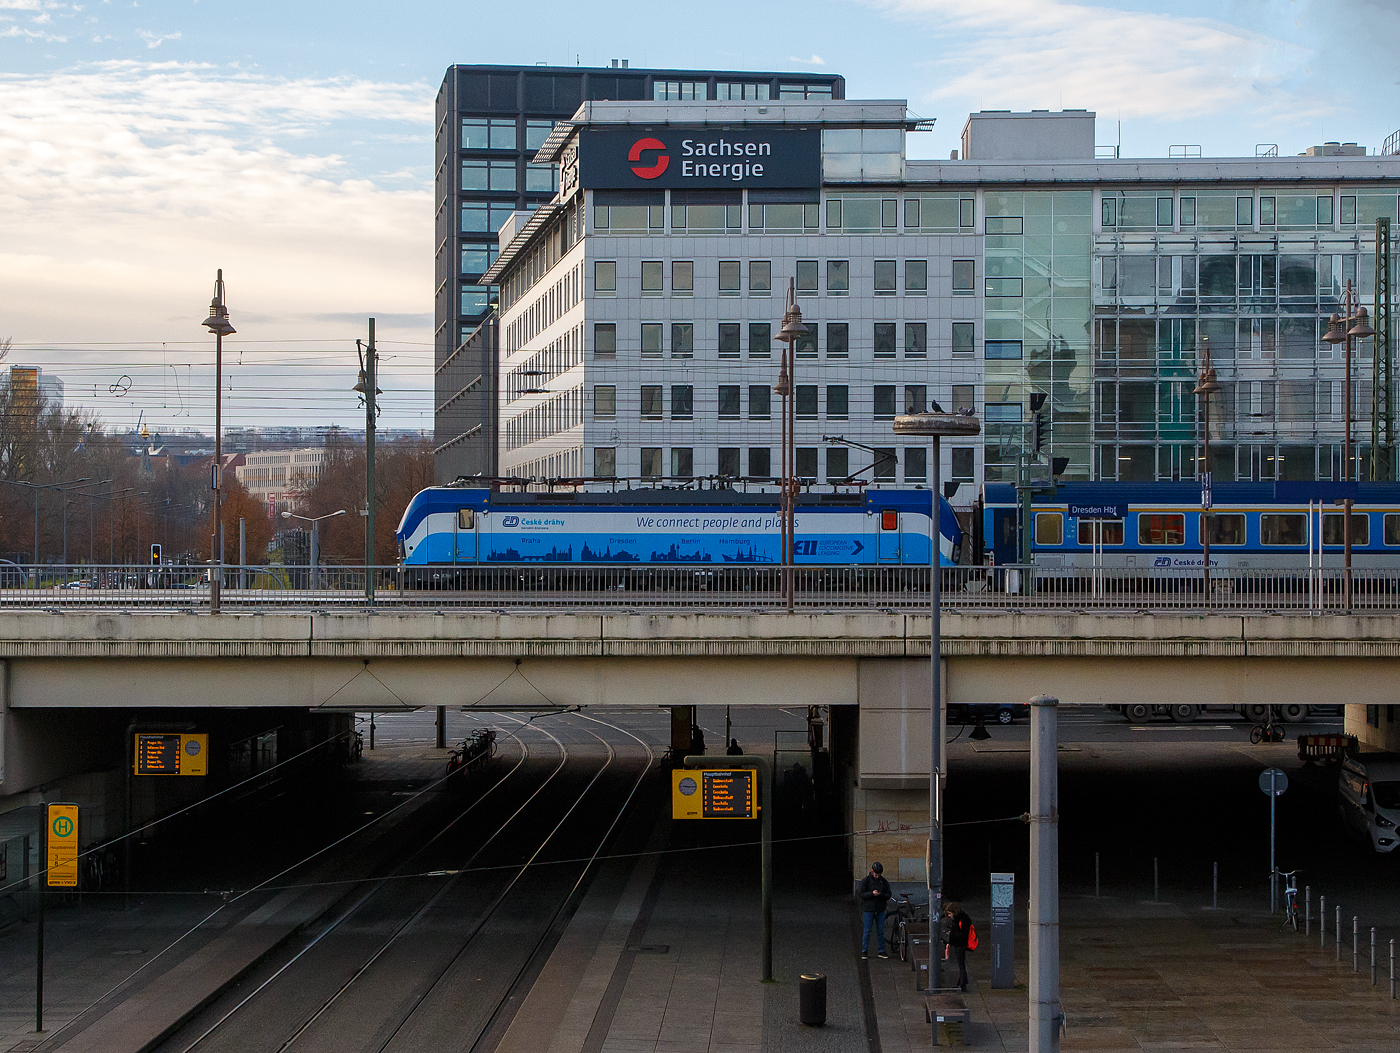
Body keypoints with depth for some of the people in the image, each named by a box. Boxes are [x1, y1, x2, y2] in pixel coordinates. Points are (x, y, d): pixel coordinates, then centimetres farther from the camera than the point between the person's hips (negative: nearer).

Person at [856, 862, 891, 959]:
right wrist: (872, 893, -23)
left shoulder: (884, 882, 6)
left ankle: (881, 951, 13)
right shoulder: (865, 880, -3)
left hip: (880, 910, 3)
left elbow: (888, 895, 6)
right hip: (868, 909, -3)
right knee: (867, 931, -2)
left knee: (881, 931, 6)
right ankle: (864, 951, 6)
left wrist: (881, 894, -16)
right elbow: (861, 894, -7)